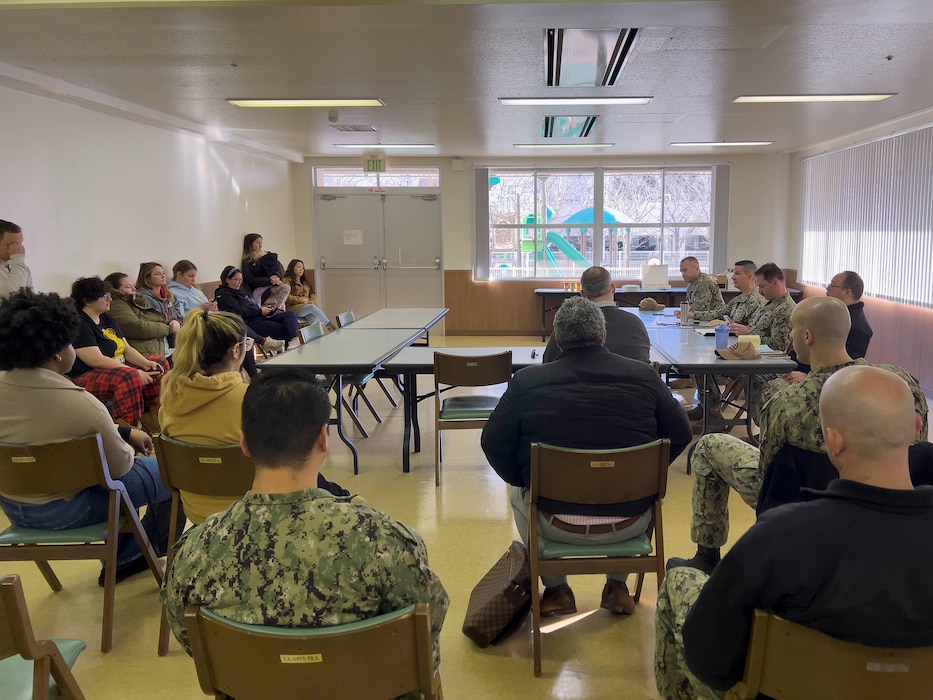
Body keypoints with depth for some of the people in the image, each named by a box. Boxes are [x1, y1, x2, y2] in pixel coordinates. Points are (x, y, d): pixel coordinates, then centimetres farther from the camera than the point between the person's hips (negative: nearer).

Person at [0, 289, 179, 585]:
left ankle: (121, 557, 34)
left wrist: (126, 432, 9)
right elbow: (119, 466, -16)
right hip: (63, 509, -7)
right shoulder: (80, 403, -29)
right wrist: (128, 444, 6)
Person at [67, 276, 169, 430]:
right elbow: (97, 360, -23)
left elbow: (127, 348, 13)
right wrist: (135, 372, -24)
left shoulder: (107, 319, 15)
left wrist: (146, 363, -7)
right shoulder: (78, 324, -14)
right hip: (86, 377, -10)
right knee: (129, 377, -36)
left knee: (160, 364, 1)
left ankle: (152, 418, -1)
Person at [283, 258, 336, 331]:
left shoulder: (305, 282, 29)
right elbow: (285, 297, -7)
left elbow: (313, 295, 24)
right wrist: (301, 300, -12)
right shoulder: (286, 280, 6)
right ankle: (330, 326, -43)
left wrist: (312, 302, 0)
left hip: (307, 306, 5)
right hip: (293, 308, -5)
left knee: (313, 316, -32)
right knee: (312, 307, -34)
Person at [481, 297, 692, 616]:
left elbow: (494, 444, -4)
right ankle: (617, 586, 37)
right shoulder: (644, 375, -4)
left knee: (517, 493, 32)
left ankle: (556, 590, 34)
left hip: (558, 525, -1)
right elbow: (681, 434, 5)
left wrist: (526, 481, 13)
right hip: (630, 525, 2)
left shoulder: (526, 381, -8)